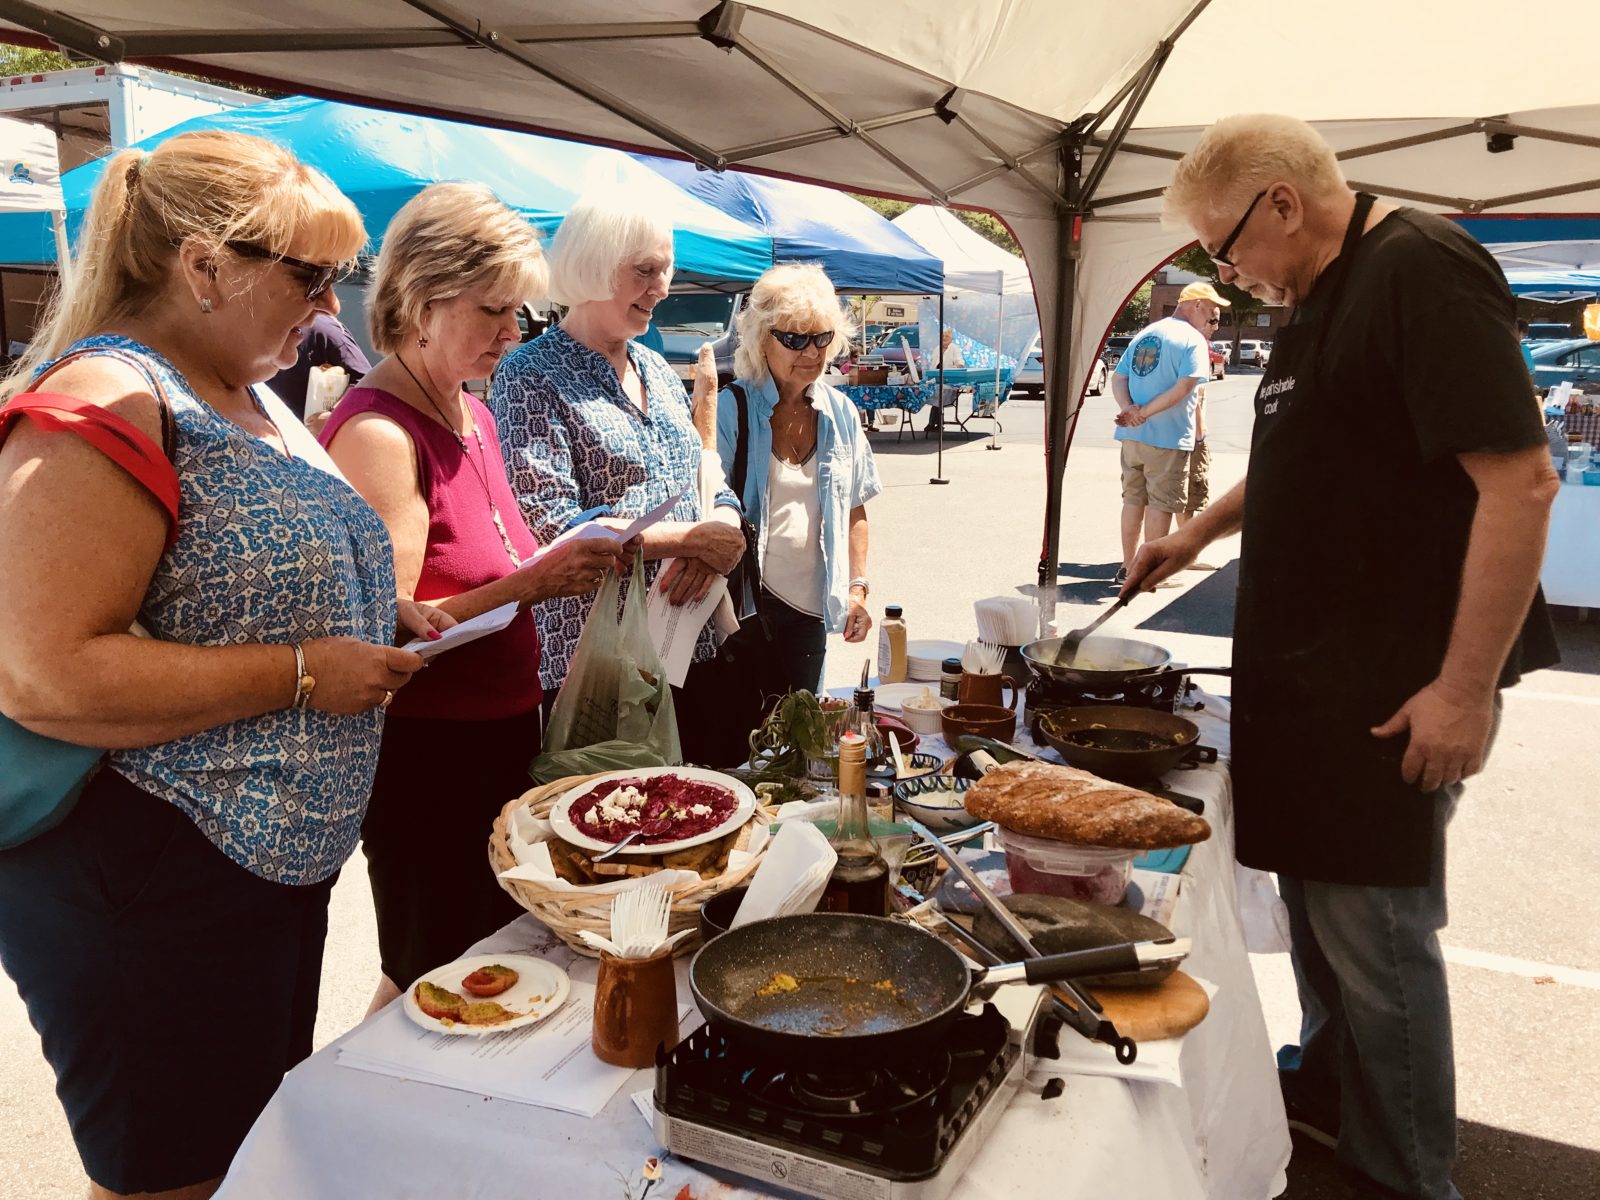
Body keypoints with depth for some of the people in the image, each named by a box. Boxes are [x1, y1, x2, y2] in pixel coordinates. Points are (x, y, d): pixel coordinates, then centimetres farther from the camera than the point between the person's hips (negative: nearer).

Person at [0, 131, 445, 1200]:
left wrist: (377, 617, 7)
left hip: (279, 859, 9)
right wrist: (302, 672, -23)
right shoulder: (104, 400, -19)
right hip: (149, 887, -9)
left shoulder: (251, 397, 11)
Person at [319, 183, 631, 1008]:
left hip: (501, 736, 9)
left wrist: (565, 563, 2)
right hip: (426, 754, -9)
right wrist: (531, 582, -25)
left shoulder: (472, 416, 10)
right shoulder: (377, 433, -18)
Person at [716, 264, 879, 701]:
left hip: (810, 607, 4)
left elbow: (853, 512, 15)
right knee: (742, 726, 1)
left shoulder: (841, 414, 8)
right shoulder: (730, 409, -7)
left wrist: (856, 588, 8)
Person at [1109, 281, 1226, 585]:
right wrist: (1145, 412, -18)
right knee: (1161, 504, 2)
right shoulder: (1194, 341, -8)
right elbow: (1183, 388, -20)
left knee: (1133, 499, 14)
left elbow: (1118, 378, 8)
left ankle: (1127, 568, 20)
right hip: (1167, 438, -7)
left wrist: (1128, 409, -8)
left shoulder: (1143, 334, 15)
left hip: (1132, 435, 7)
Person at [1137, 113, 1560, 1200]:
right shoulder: (1321, 298, 14)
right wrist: (1196, 535, 25)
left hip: (1396, 690, -9)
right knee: (1313, 889, 19)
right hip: (1311, 668, 9)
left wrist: (1467, 686, -23)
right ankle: (1327, 1085, 38)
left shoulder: (1424, 273, -16)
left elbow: (1520, 478, -22)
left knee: (1374, 927, -1)